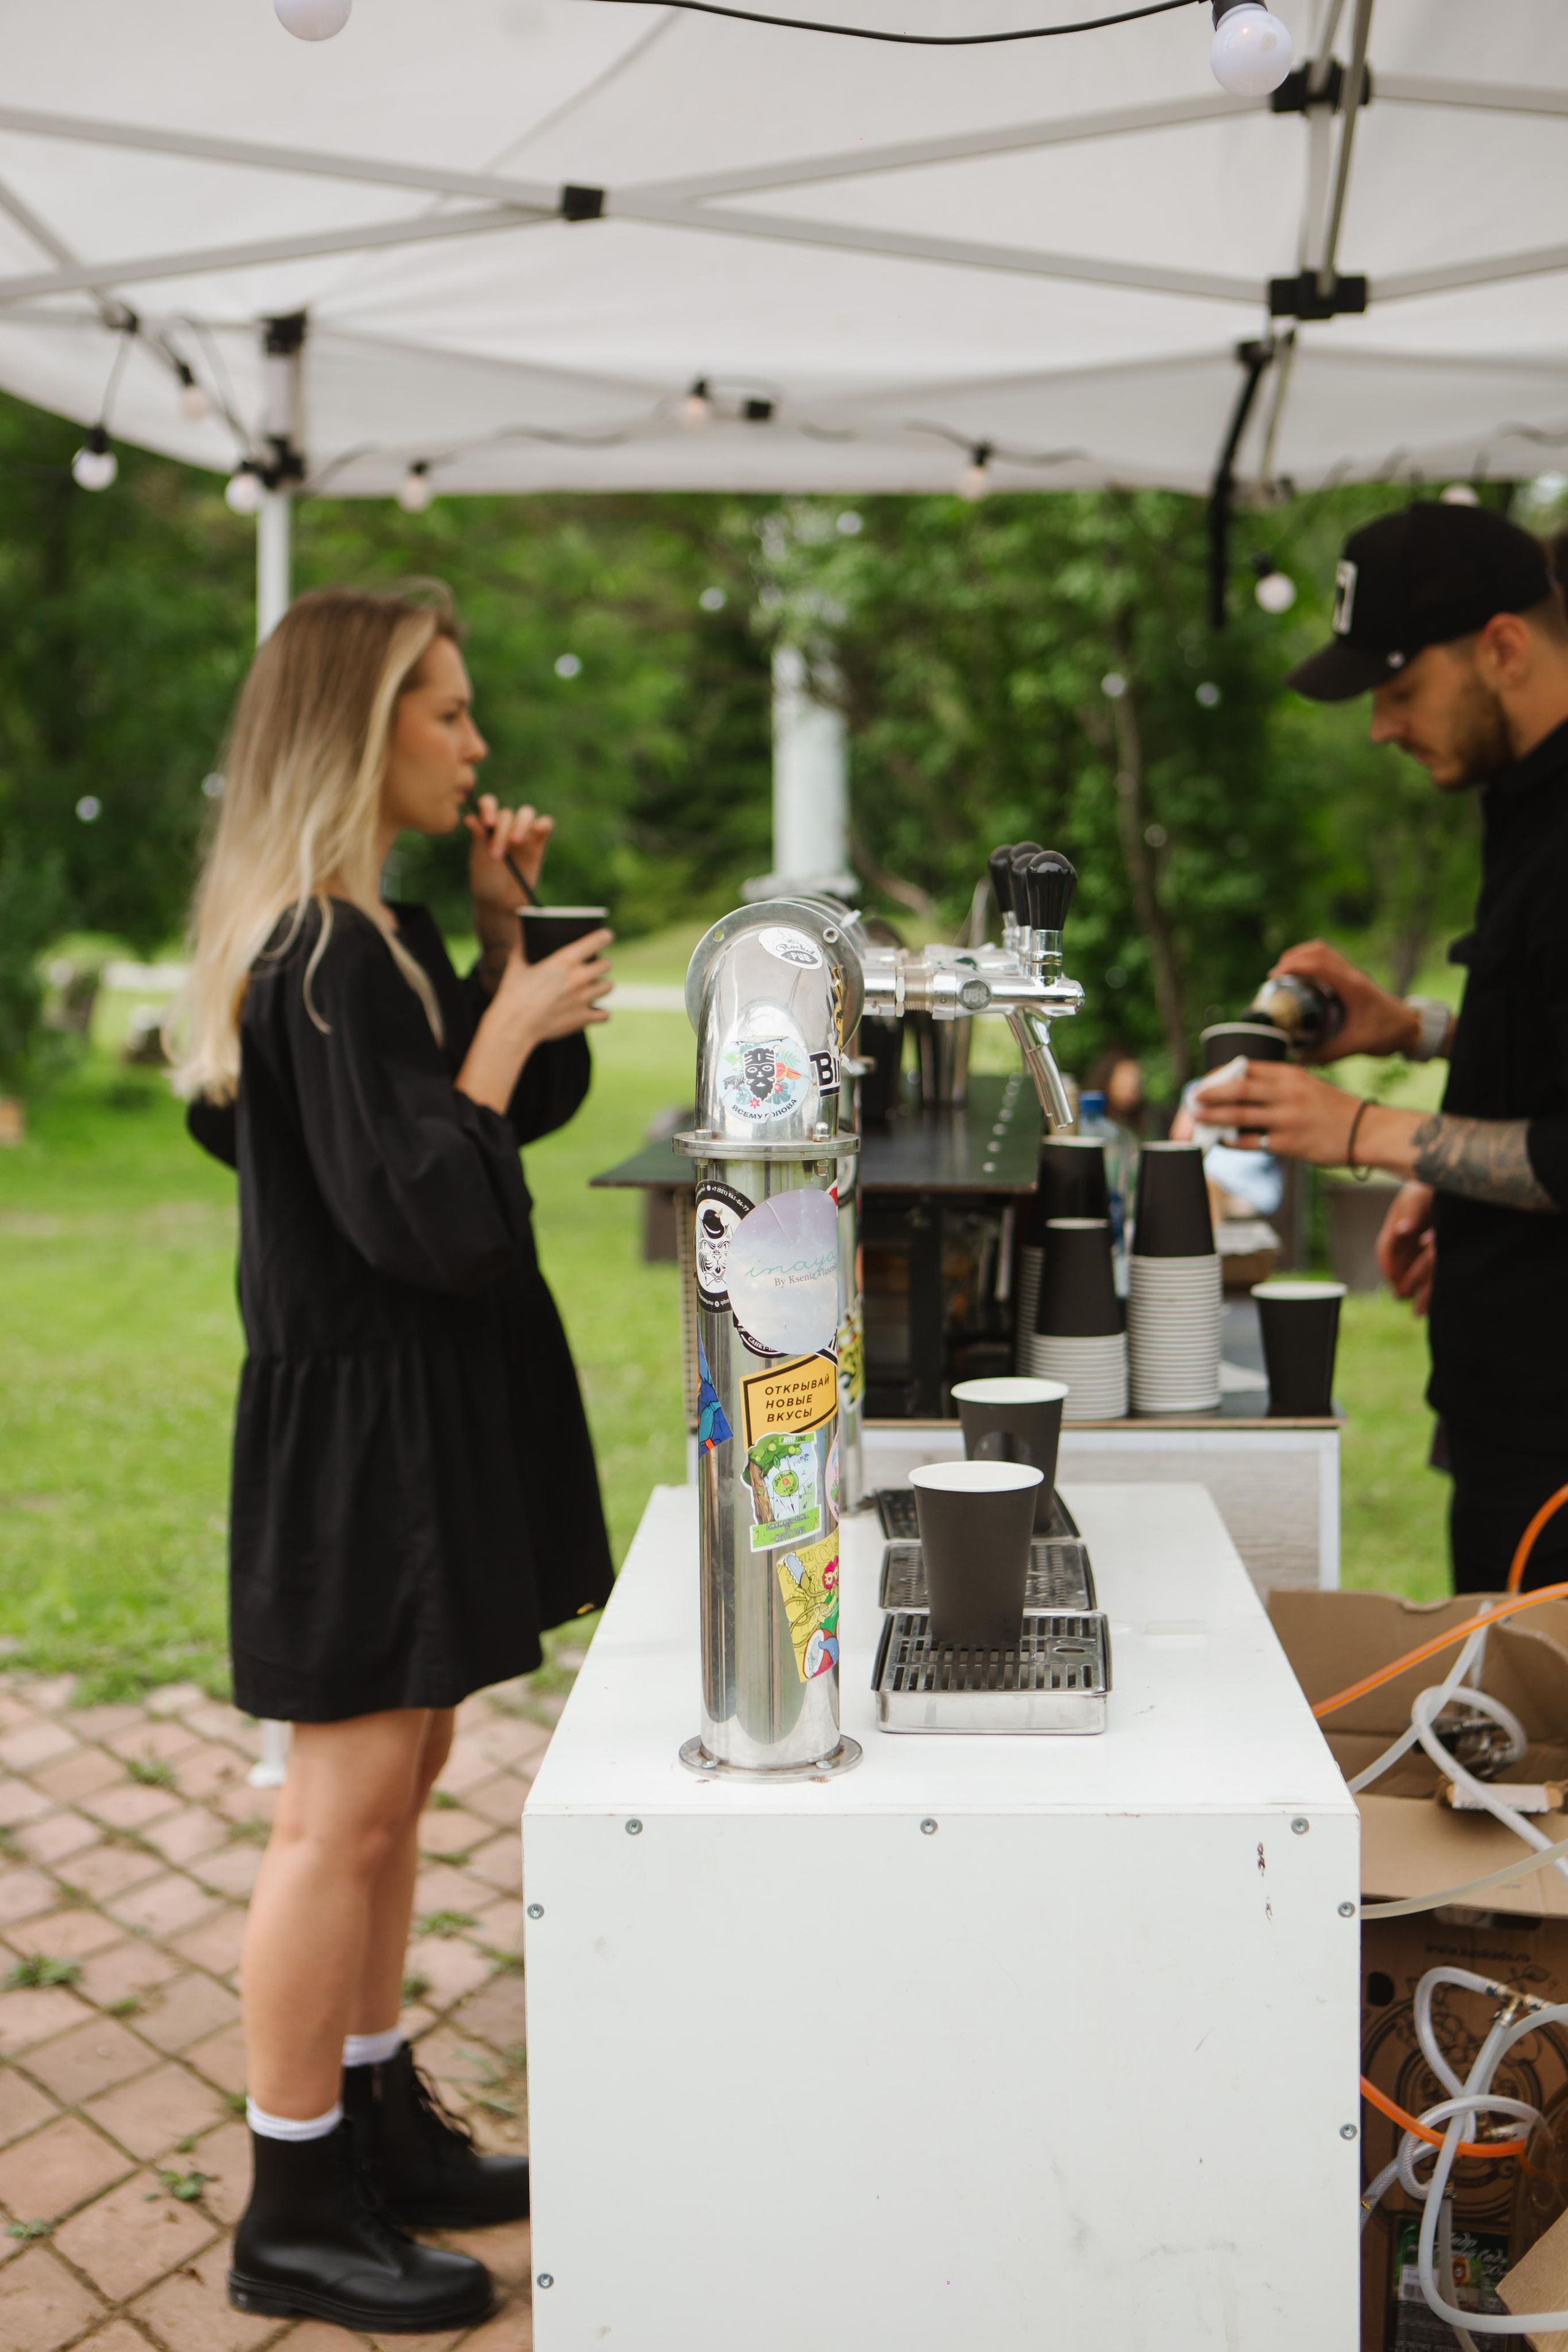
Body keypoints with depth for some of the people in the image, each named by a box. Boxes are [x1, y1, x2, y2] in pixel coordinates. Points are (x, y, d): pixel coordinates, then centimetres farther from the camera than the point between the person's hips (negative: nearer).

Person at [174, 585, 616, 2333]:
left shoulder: (366, 933, 12)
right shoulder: (328, 954, -20)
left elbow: (529, 1106, 19)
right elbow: (421, 1215, -25)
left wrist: (504, 927, 9)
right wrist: (506, 1019, -17)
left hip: (418, 1404, 11)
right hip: (364, 1417, -11)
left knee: (393, 1774, 18)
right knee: (345, 1803, -2)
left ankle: (377, 2118, 33)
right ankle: (295, 2216, 12)